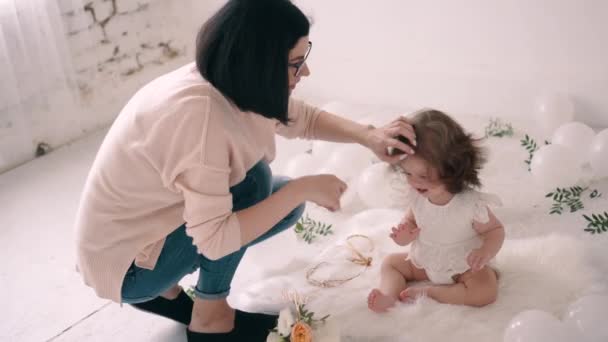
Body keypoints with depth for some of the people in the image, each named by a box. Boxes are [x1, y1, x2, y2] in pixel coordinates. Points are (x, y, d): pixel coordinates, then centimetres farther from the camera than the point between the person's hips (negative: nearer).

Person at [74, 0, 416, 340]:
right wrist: (302, 188, -27)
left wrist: (369, 136, -10)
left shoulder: (234, 83, -9)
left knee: (285, 200, 7)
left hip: (158, 224, 9)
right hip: (126, 263, -8)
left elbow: (305, 118, 6)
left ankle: (164, 289, 14)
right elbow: (215, 238, -34)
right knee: (252, 180, -22)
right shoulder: (198, 112, -35)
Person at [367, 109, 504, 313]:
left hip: (464, 267, -5)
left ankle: (426, 292, -17)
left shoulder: (471, 203, -30)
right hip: (425, 262, 5)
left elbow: (495, 230, -16)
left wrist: (485, 252, -36)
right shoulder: (416, 196, -14)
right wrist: (405, 235, -21)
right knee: (390, 262, 3)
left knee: (486, 292, -29)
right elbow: (411, 221, 3)